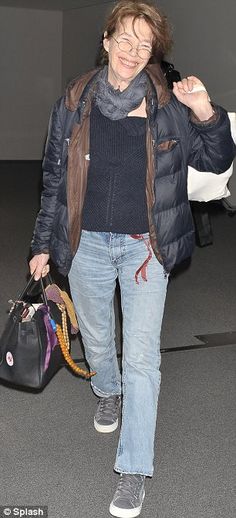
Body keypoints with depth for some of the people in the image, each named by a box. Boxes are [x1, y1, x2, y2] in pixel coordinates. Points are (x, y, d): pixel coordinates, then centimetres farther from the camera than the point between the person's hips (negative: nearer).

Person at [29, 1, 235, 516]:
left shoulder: (168, 105, -6)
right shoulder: (74, 102, -2)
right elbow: (54, 178, 5)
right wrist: (43, 244, 8)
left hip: (145, 245, -2)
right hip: (87, 243, 2)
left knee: (141, 357, -4)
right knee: (96, 340, 20)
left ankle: (134, 471, 9)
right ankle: (108, 391, 54)